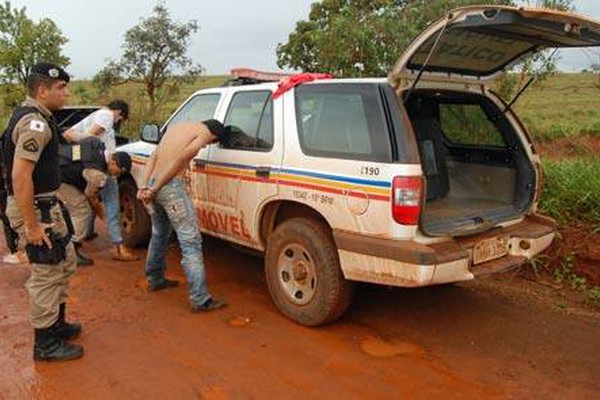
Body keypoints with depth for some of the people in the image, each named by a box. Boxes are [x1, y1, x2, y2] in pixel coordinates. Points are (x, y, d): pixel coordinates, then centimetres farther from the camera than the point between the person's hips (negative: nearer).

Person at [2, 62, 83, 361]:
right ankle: (45, 345, 14)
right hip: (34, 209, -10)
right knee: (47, 274, 0)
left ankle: (56, 324, 34)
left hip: (44, 205, 10)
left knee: (65, 263, 20)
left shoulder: (30, 116, 13)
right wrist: (32, 226, -25)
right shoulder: (34, 123, -20)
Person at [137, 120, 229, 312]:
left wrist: (144, 186, 6)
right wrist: (154, 190, -11)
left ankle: (155, 279, 43)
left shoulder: (177, 126, 22)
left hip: (153, 184, 8)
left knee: (159, 235, 26)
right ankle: (200, 299, -6)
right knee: (191, 243, -5)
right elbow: (179, 161, -13)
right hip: (172, 188, -8)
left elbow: (153, 157, 13)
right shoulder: (203, 133, -2)